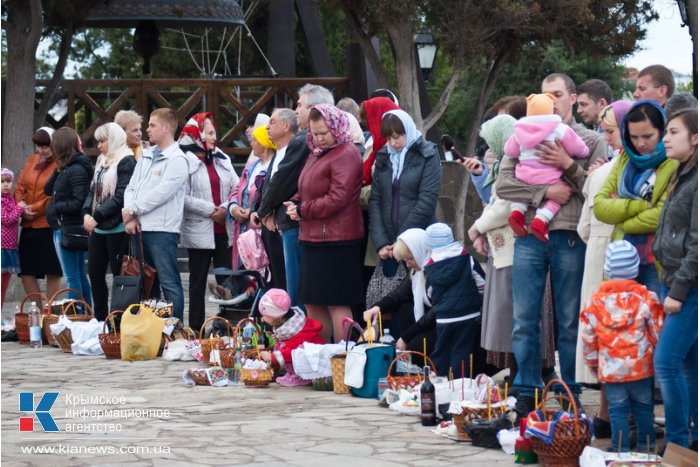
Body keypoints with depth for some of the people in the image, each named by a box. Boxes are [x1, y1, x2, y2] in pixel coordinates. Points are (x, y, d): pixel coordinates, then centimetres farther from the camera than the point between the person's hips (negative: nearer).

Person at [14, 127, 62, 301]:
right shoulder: (31, 160, 13)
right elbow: (20, 185, 13)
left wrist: (34, 209, -13)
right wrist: (21, 203, -6)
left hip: (49, 224, -7)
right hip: (28, 225, 7)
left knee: (52, 271, 0)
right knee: (27, 270, 8)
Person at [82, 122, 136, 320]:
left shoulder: (126, 162, -11)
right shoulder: (101, 162, 16)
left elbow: (121, 197, -18)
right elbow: (93, 190, 15)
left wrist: (97, 217, -18)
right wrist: (87, 212, -3)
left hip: (117, 228, -9)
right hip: (98, 228, 9)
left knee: (119, 275, -2)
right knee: (95, 273, 10)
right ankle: (100, 319, 19)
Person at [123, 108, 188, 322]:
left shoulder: (177, 160, -8)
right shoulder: (146, 157, 17)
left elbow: (160, 194, -16)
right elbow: (131, 188, 13)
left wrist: (132, 210, -8)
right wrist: (129, 216, -4)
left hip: (162, 230, -8)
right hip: (138, 228, 8)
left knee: (169, 283, -7)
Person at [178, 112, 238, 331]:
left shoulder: (222, 159, 12)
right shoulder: (185, 161, -6)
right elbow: (184, 198, -15)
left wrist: (226, 208, -10)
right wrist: (211, 211, -14)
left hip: (224, 230, 5)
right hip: (199, 230, -5)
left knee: (226, 280, 3)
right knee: (198, 282, 4)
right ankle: (196, 327, 10)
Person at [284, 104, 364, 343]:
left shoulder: (345, 154, -12)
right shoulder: (317, 154, 17)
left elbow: (338, 198, -19)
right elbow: (306, 191, 25)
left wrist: (303, 211, -12)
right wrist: (295, 204, 3)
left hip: (336, 242, -10)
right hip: (313, 240, 10)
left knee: (336, 304, -6)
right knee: (313, 304, 14)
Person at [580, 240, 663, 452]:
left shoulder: (596, 301, -2)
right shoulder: (647, 298, -6)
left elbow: (588, 335, 4)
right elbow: (657, 332, -2)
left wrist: (592, 361, 17)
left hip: (611, 369, 0)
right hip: (641, 366, 0)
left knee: (617, 408, 6)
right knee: (643, 407, 12)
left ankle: (621, 448, 5)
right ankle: (646, 445, 18)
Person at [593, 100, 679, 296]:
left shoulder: (675, 164, -6)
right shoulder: (625, 160, 12)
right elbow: (599, 206, 4)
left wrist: (621, 208, -3)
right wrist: (641, 205, -10)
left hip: (658, 263, -5)